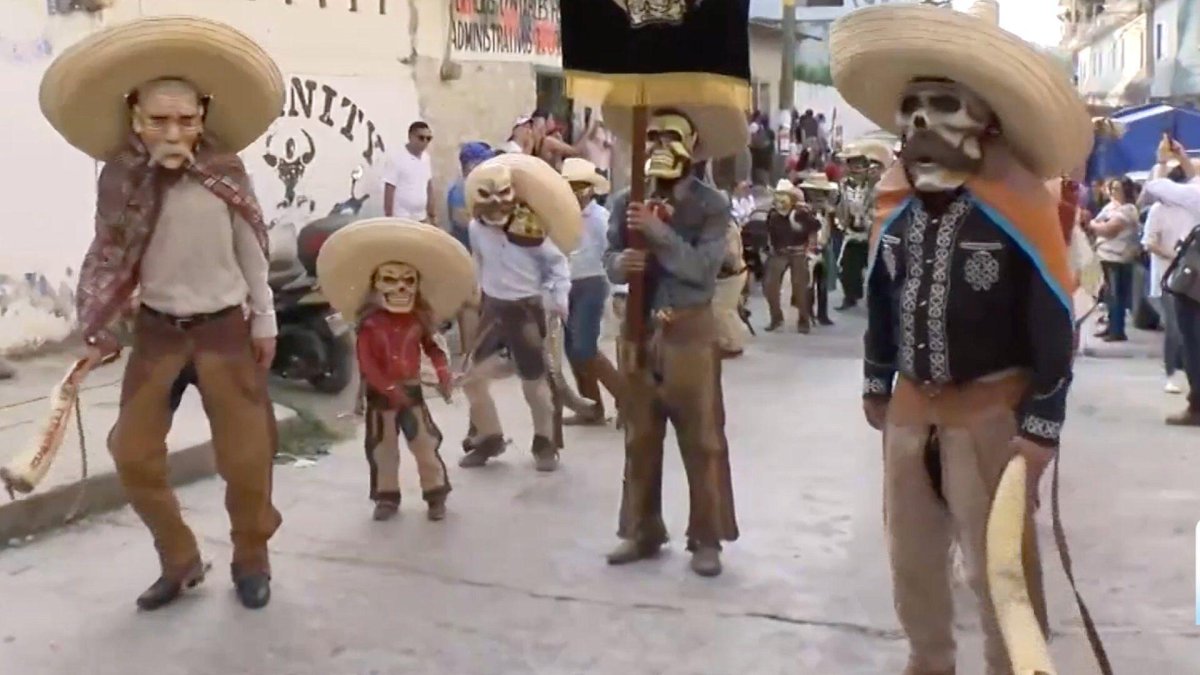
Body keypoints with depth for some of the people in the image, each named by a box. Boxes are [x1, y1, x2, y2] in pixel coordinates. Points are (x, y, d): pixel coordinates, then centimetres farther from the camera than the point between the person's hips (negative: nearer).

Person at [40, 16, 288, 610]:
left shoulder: (226, 175, -10)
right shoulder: (120, 178, -7)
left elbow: (251, 253, 0)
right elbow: (110, 259, -1)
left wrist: (264, 321, 4)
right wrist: (96, 332, 1)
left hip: (224, 327, -2)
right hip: (157, 330, 2)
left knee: (246, 456, 3)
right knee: (133, 455, 5)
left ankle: (251, 559, 26)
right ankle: (180, 560, 25)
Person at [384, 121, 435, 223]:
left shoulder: (426, 158, 8)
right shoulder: (397, 158, -12)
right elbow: (389, 189, -13)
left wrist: (431, 215, 15)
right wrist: (388, 218, -15)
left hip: (421, 218, 7)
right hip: (401, 218, -7)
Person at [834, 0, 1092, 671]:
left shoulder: (1018, 203, -16)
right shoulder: (896, 203, 2)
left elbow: (1054, 319, -14)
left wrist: (1041, 423, -15)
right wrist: (876, 384, 16)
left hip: (991, 409, -6)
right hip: (911, 407, 6)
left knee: (998, 562, 4)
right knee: (911, 551, 18)